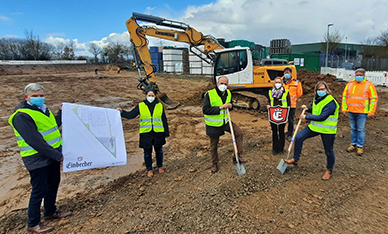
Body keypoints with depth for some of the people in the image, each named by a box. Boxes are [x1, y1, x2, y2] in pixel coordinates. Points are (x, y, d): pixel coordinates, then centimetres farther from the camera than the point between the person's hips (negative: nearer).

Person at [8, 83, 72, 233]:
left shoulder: (42, 109, 9)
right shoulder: (22, 116, -20)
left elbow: (54, 125, 22)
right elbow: (35, 141, -26)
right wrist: (57, 155, -24)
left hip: (52, 154, 9)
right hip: (37, 159, -9)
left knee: (53, 184, 20)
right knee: (39, 190, 2)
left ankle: (51, 212, 41)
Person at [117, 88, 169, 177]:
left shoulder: (160, 106, 2)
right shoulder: (140, 106, 0)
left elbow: (164, 120, 6)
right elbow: (130, 115, 1)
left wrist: (166, 133, 7)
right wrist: (122, 112, -17)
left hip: (158, 133, 1)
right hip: (146, 134, -1)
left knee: (159, 150, 15)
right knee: (147, 152, 9)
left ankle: (160, 166, 37)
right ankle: (149, 169, 28)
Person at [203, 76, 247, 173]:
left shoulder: (228, 93, 1)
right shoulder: (209, 94, -19)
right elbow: (205, 110, -26)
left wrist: (230, 105, -5)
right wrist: (220, 108, -29)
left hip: (225, 122, 5)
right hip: (213, 125, -5)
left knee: (239, 133, -4)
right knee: (214, 145, 9)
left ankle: (237, 156, 10)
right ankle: (215, 164, 30)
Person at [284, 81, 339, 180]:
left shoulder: (331, 102, -22)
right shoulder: (317, 99, 5)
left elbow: (322, 117, -27)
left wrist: (306, 117, -21)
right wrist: (307, 108, 4)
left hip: (327, 130, -7)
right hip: (314, 127, 7)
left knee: (328, 151, 7)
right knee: (298, 137, 0)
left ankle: (329, 170, 30)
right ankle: (295, 159, 13)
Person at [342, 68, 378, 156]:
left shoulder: (369, 85, -1)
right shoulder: (350, 84, 8)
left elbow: (374, 98, -2)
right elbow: (344, 96, 13)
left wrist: (371, 111, -7)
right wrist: (344, 108, 7)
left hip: (362, 112, -3)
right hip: (351, 112, 3)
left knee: (360, 129, 1)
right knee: (353, 129, 12)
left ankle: (360, 146, 10)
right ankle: (353, 144, 21)